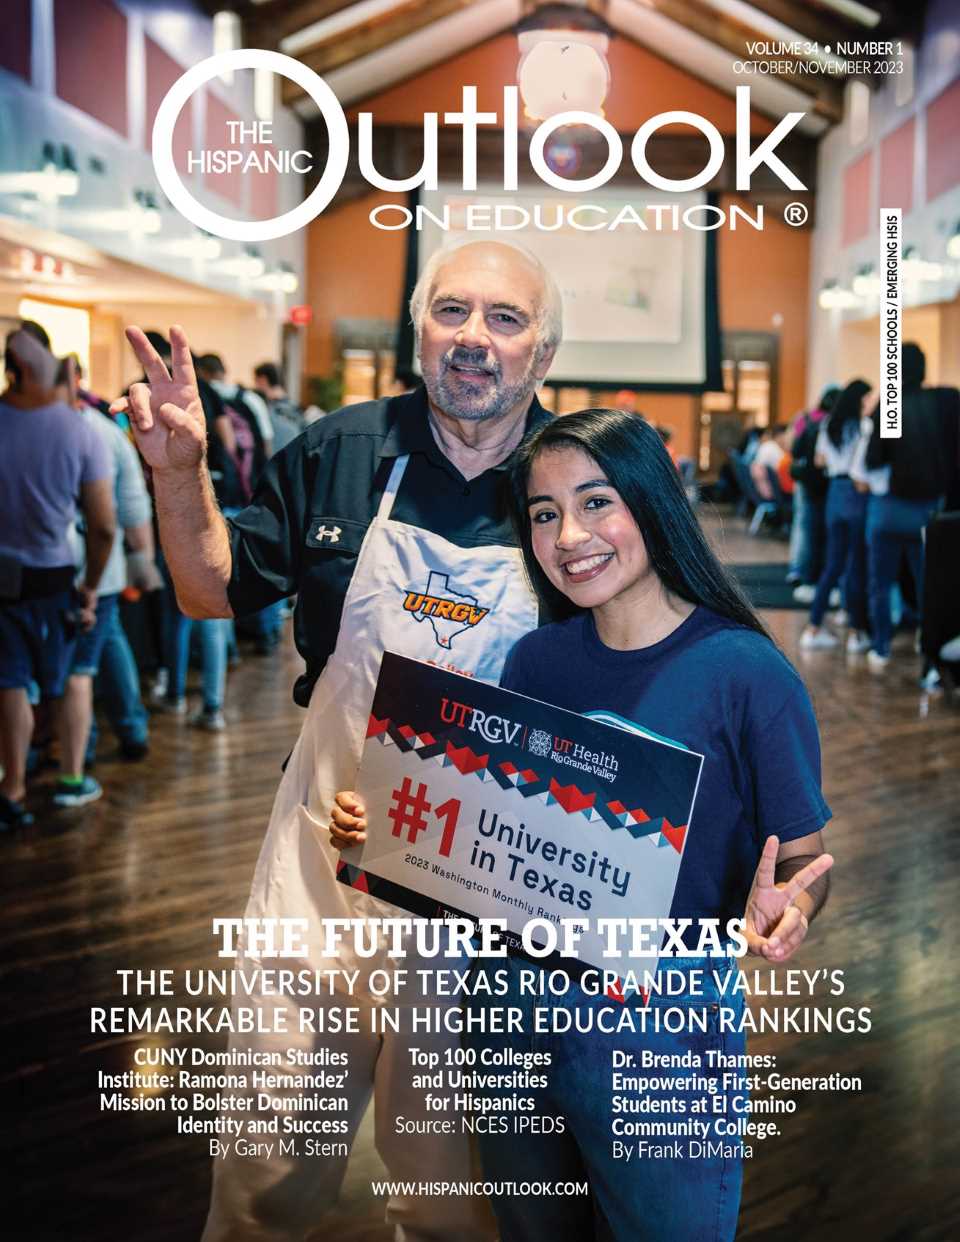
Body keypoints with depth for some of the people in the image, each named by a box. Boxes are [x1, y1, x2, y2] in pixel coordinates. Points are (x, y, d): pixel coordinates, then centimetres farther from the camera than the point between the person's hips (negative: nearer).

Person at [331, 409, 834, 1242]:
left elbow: (803, 858, -8)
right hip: (514, 1011, 5)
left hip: (663, 1029, -4)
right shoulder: (534, 662, -1)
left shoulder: (745, 673, -15)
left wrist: (781, 913, -30)